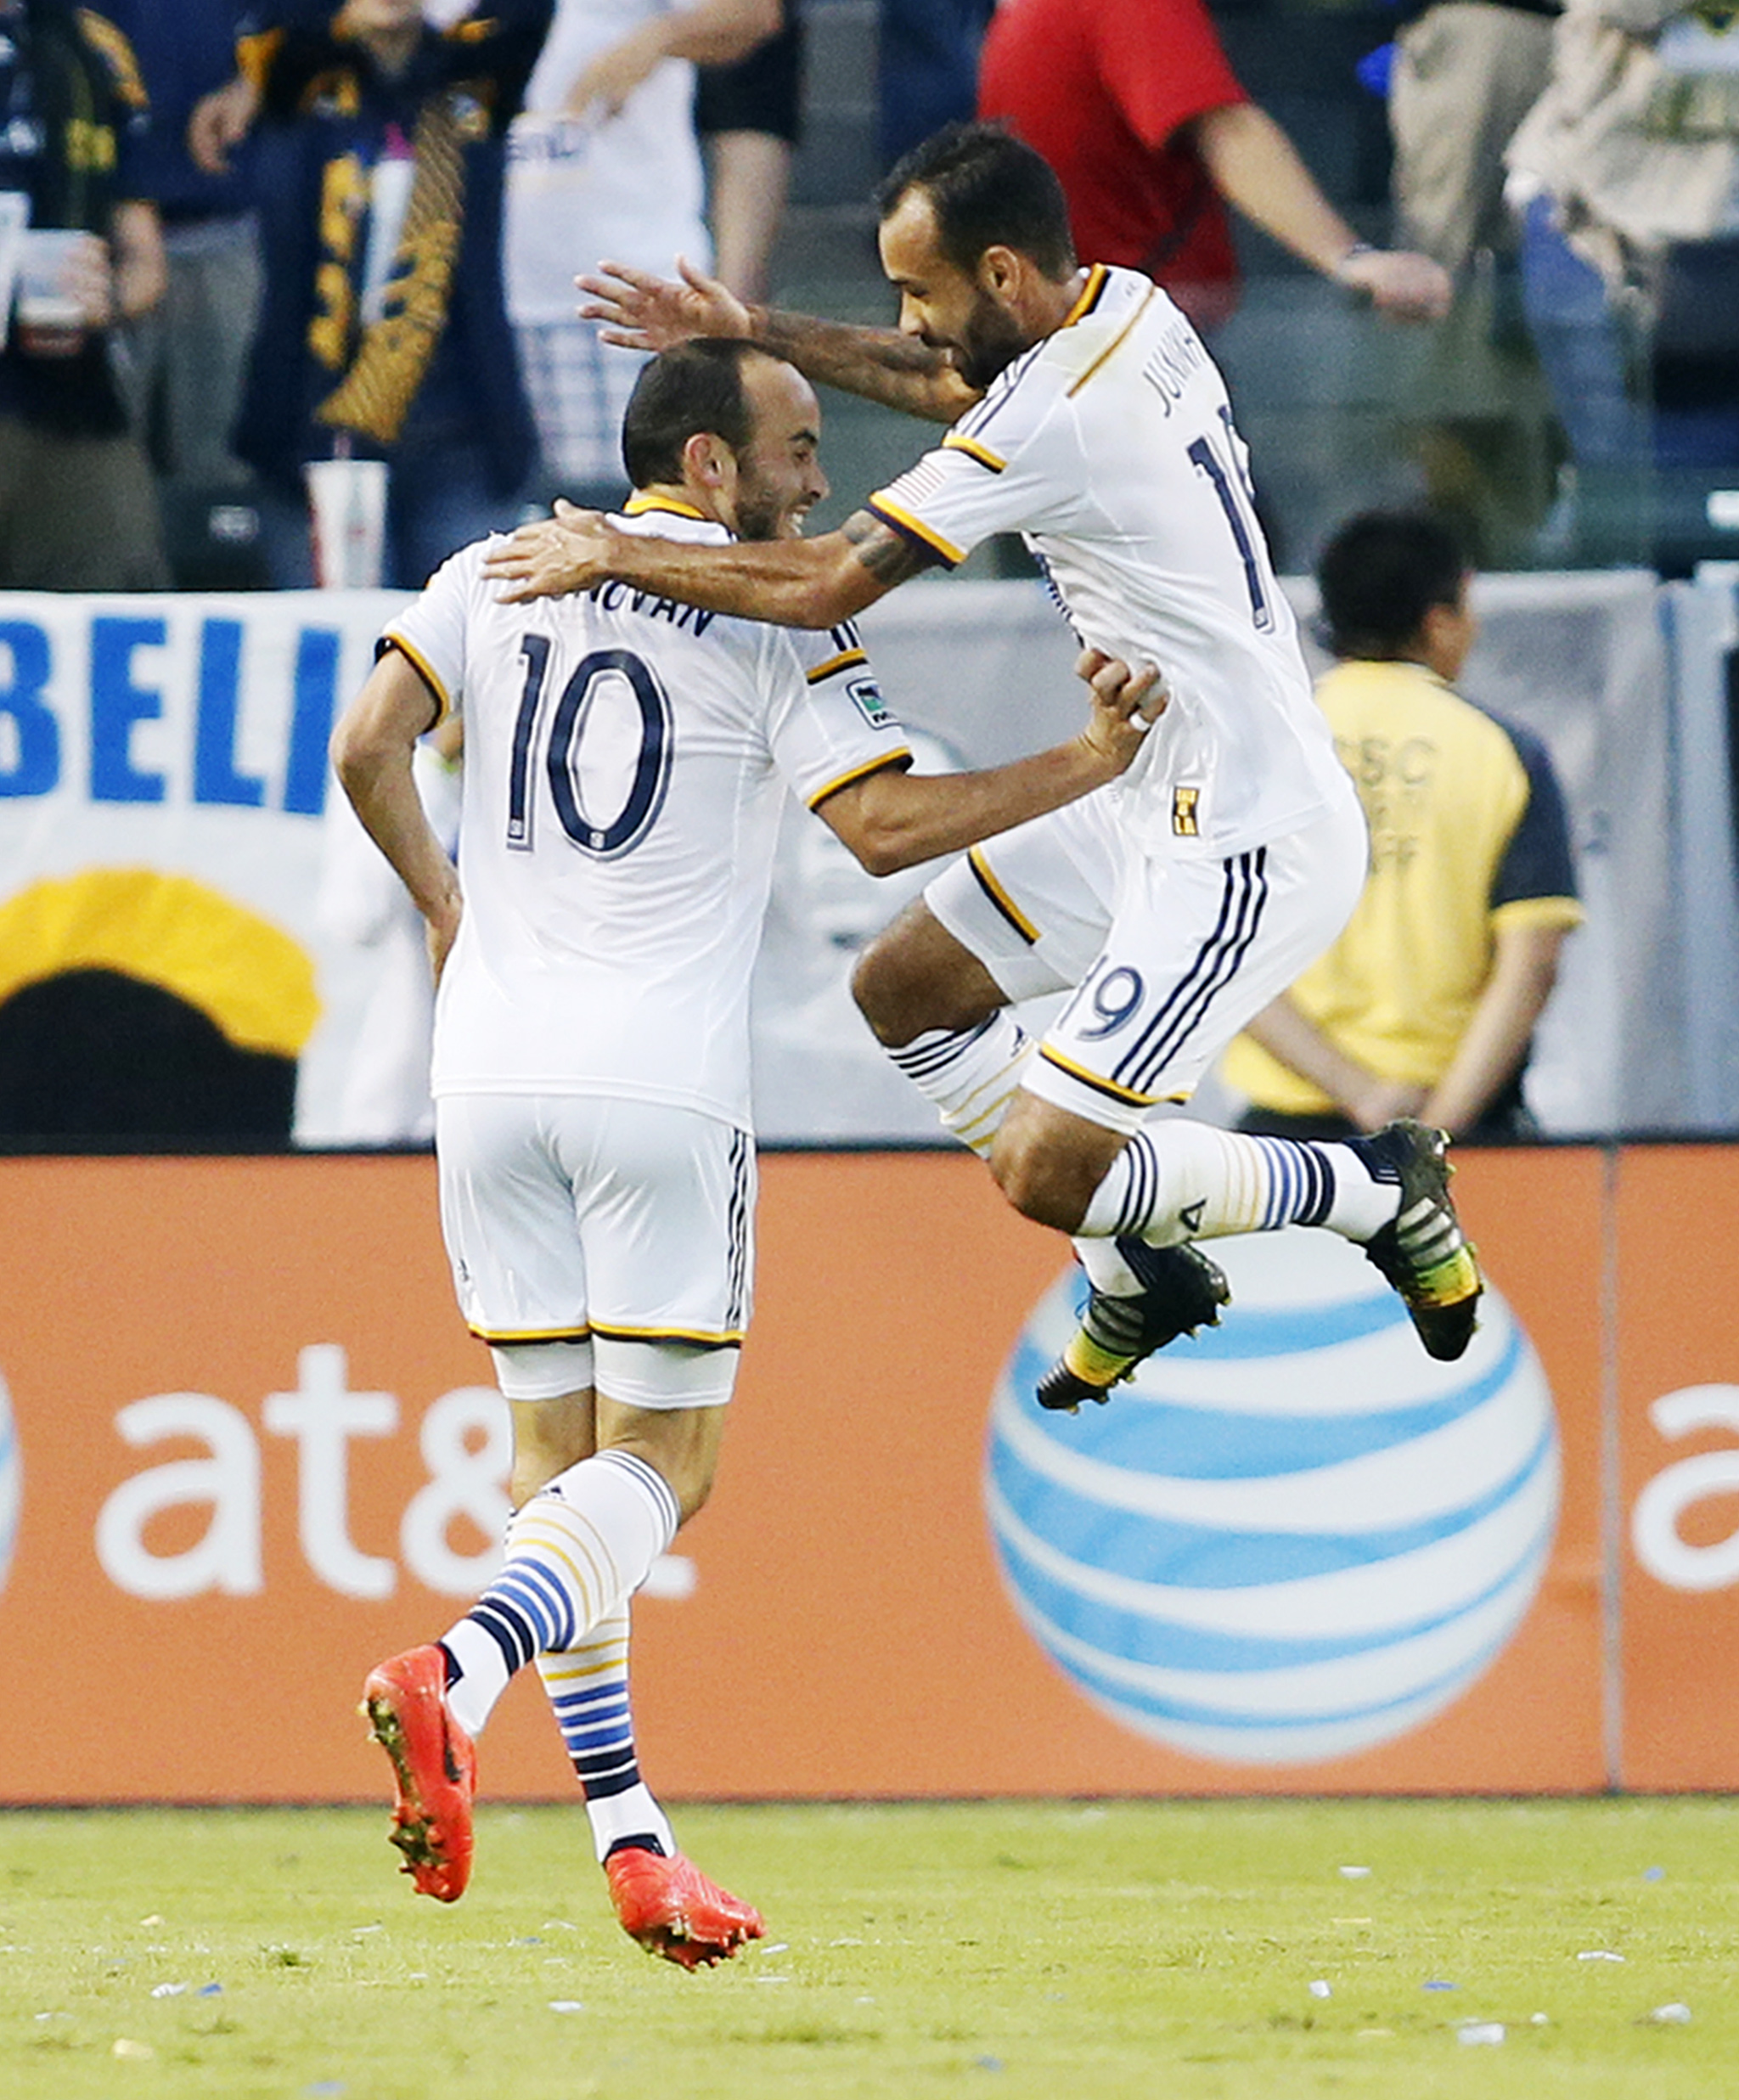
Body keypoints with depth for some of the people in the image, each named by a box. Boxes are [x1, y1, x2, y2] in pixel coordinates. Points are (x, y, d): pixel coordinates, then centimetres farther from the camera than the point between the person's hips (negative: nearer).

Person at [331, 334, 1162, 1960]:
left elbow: (366, 750, 2)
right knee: (660, 1462, 2)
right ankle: (451, 1678, -25)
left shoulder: (496, 577, 10)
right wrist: (1086, 765, -1)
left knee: (559, 1456, 11)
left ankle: (627, 1840, 4)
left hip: (491, 1071, 4)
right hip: (662, 1082, -4)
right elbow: (885, 827, -10)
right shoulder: (779, 623, -2)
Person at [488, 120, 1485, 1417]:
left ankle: (1375, 1193, 6)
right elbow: (959, 384, 25)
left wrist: (614, 555, -11)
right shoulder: (1127, 310, 3)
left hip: (1252, 851, -10)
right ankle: (1141, 1272, 25)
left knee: (1044, 1170, -12)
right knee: (905, 989, 16)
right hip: (1165, 807, 10)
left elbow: (824, 585, -23)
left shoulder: (1059, 420, -25)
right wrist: (755, 331, 19)